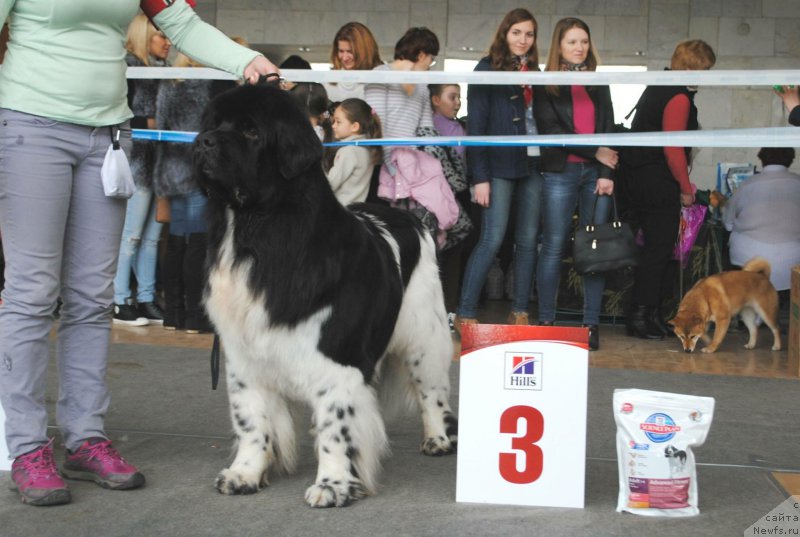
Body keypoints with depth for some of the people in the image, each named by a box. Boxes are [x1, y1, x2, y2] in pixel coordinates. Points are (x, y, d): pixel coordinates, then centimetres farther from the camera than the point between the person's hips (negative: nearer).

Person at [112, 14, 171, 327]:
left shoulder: (161, 69, 16)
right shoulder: (129, 67, -5)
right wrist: (149, 123, -13)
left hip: (161, 160, 7)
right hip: (138, 160, -7)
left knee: (152, 236, 8)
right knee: (131, 234, -4)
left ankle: (146, 299, 14)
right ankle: (120, 302, 2)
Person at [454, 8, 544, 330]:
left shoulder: (534, 72, 16)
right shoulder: (487, 69, -1)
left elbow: (542, 119, 15)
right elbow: (476, 125, -6)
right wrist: (480, 176, -13)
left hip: (532, 165, 6)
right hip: (500, 166, -6)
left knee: (528, 241, 5)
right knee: (492, 240, -9)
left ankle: (520, 312, 12)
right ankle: (465, 314, -4)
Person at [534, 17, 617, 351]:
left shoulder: (598, 85, 16)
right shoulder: (546, 85, 5)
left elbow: (608, 130, 10)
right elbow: (551, 130, -5)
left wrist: (607, 172, -3)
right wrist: (595, 152, -9)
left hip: (596, 173, 3)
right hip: (560, 172, -3)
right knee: (554, 247, -3)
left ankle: (591, 324, 2)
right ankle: (546, 321, 4)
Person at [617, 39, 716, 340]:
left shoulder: (657, 88, 16)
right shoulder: (679, 97, -15)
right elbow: (673, 149, -20)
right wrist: (686, 188, -10)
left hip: (640, 178, 10)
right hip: (659, 187, -10)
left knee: (659, 248, 13)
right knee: (659, 250, -4)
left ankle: (652, 314, 17)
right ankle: (639, 316, 0)